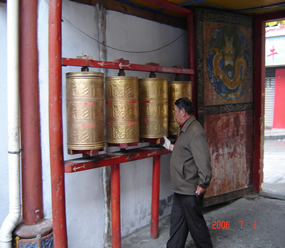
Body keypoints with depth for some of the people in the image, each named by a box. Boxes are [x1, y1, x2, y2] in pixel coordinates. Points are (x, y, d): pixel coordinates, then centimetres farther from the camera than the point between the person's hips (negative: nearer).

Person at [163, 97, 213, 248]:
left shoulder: (196, 132, -23)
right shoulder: (185, 129, 11)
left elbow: (203, 160, -27)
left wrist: (203, 184, -23)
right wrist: (171, 146, 23)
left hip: (191, 190, -10)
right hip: (181, 188, 10)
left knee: (195, 222, 7)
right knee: (176, 220, 17)